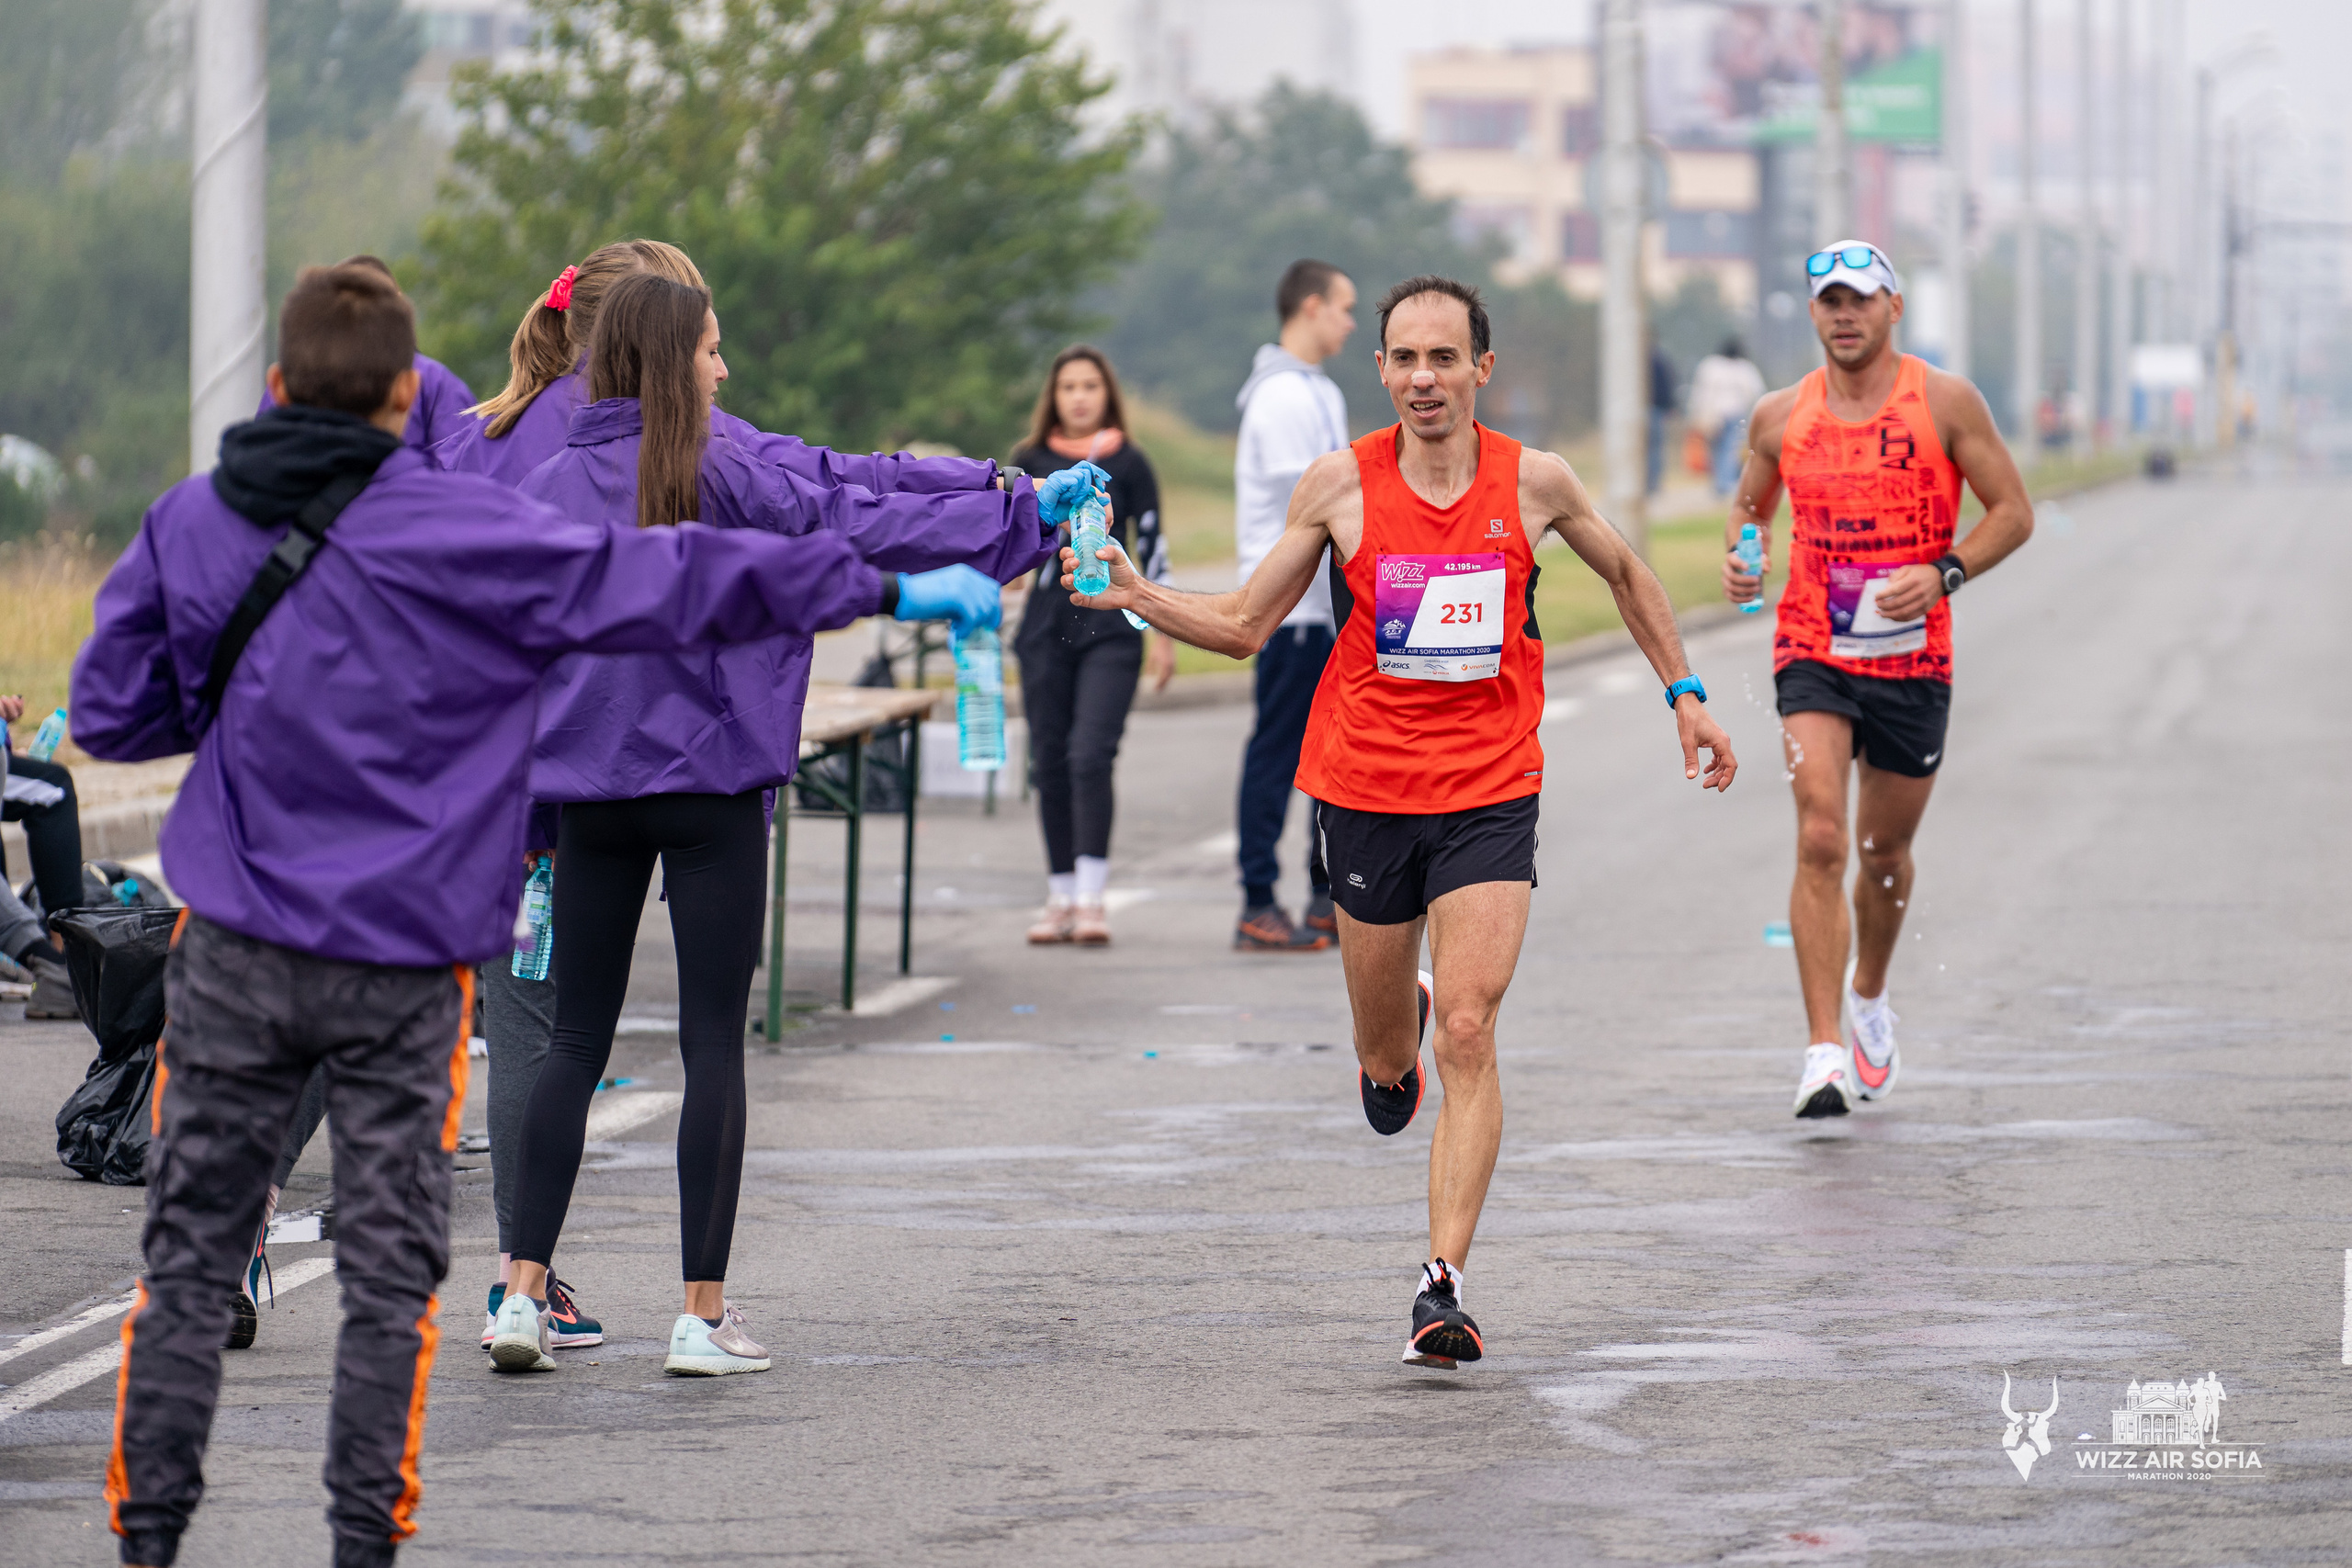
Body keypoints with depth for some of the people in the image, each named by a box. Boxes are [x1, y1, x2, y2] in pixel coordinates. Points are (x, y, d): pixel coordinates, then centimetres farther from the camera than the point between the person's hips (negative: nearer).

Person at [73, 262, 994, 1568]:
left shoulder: (187, 525, 1)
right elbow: (662, 581, -7)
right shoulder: (455, 530, -9)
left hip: (235, 950, 2)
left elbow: (109, 712, 7)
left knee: (189, 1254, 9)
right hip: (404, 958, -2)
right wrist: (878, 586, 1)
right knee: (389, 1269, 5)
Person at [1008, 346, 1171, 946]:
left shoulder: (1128, 463, 3)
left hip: (1110, 630, -3)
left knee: (1091, 755, -16)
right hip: (1046, 626, 3)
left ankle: (1091, 898, -17)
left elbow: (1150, 547, 4)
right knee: (1049, 762, 3)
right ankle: (1061, 899, 12)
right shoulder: (1032, 461, 8)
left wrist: (1163, 634, 2)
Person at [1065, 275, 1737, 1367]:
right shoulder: (1341, 486, -3)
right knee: (1388, 1064, 13)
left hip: (1490, 796, -1)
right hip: (1365, 793, 1)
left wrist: (1684, 692, 17)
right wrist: (1136, 595, -11)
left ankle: (1444, 1281, -16)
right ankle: (1396, 1035, 52)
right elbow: (1245, 624, 4)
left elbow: (1626, 574, 18)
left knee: (1467, 1036, -16)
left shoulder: (1533, 483, -2)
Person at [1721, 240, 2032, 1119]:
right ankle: (1825, 1052, -21)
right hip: (1813, 657, 0)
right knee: (1820, 839, -17)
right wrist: (1739, 556, -3)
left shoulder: (1946, 403, -4)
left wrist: (1944, 573, -17)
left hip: (1912, 661, 0)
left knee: (1885, 852, 15)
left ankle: (1868, 994, 46)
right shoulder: (1781, 417, 3)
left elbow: (2014, 512, -1)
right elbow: (1750, 504, 20)